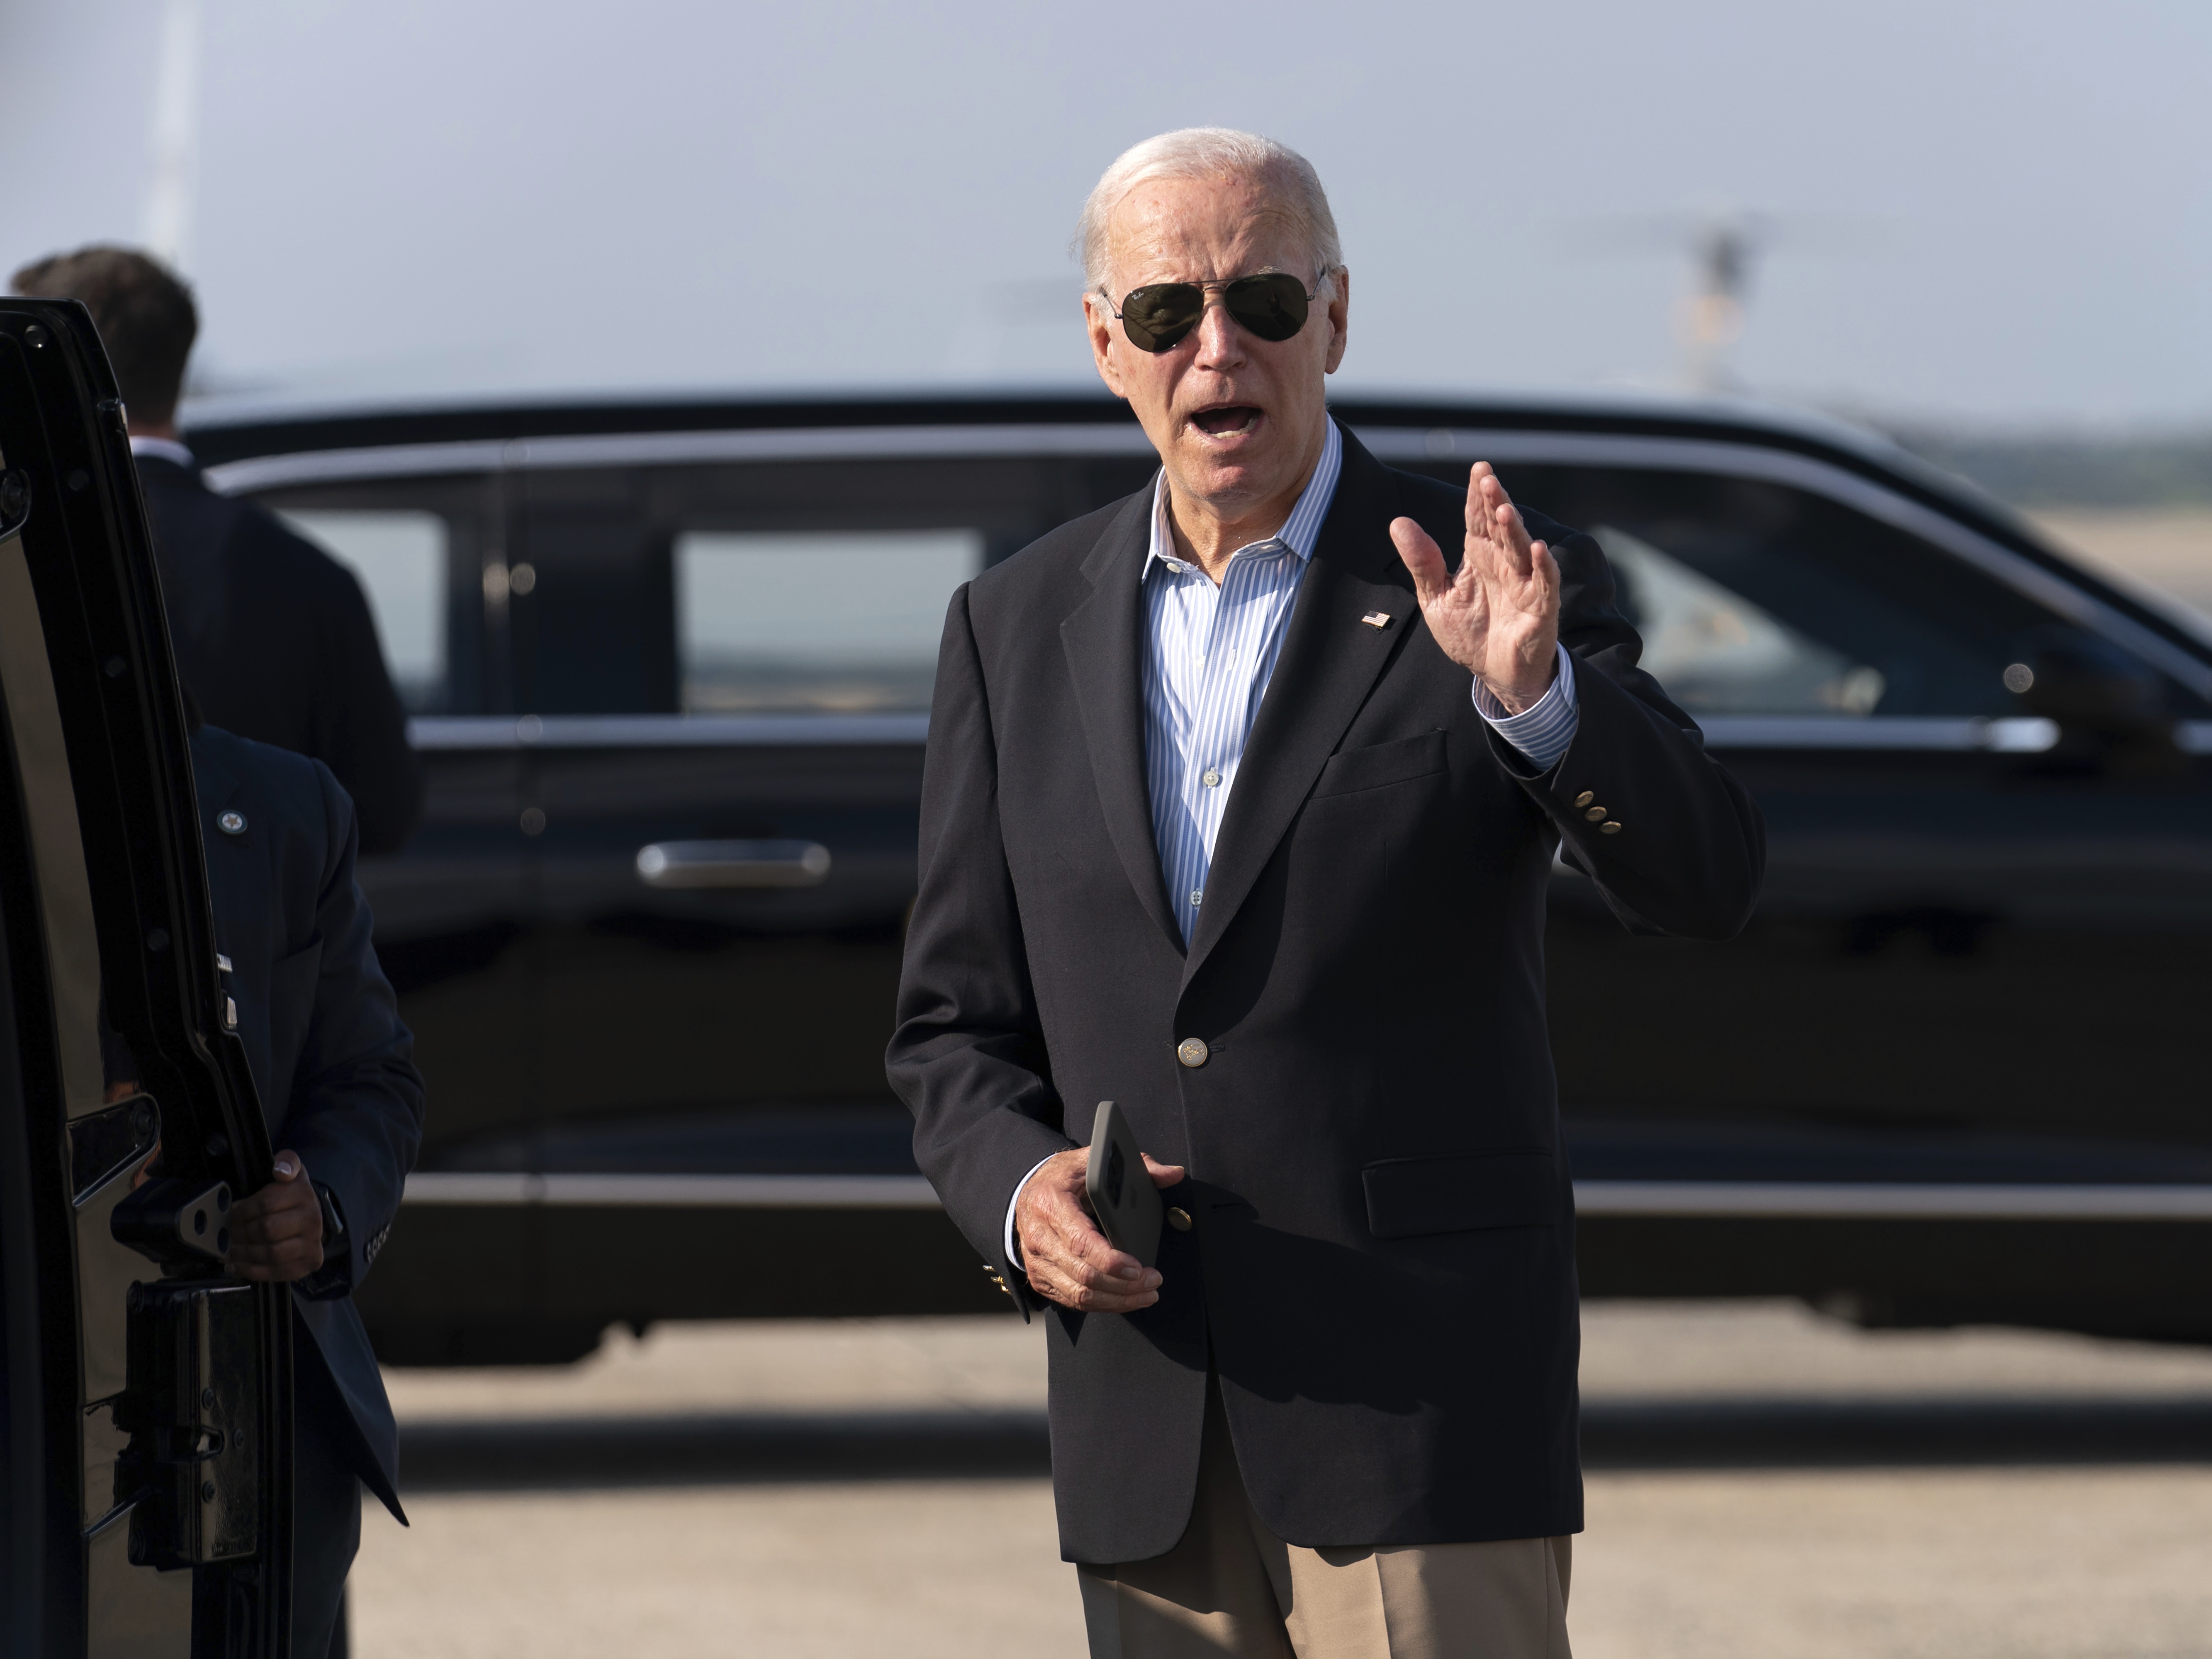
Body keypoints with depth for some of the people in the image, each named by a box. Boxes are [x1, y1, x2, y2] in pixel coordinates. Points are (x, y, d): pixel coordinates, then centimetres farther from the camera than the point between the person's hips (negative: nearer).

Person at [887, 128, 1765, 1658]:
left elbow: (1703, 881, -15)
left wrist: (1531, 688, -32)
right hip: (1147, 1422, 4)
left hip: (1426, 1410, -4)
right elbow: (958, 1025, 14)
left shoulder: (1493, 592, -1)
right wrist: (1019, 1191, -7)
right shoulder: (1020, 629, 10)